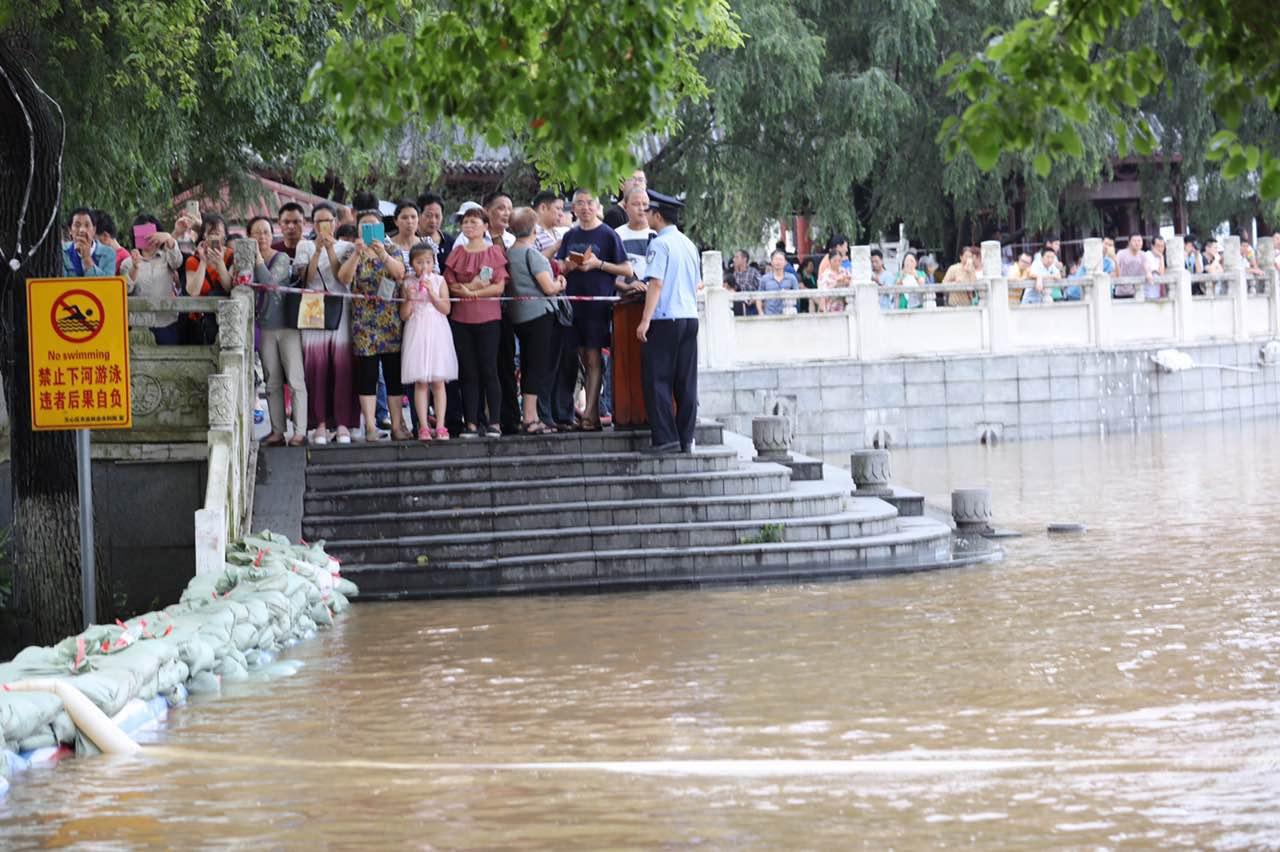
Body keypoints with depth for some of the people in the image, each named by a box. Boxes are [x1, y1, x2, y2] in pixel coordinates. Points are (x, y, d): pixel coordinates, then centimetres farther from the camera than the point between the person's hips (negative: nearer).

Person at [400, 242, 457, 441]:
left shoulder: (439, 281, 4)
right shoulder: (407, 284, 4)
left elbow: (446, 309, -2)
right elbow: (404, 315, 3)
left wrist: (432, 294, -13)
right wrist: (409, 299, -13)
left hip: (437, 332, 0)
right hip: (416, 333, 0)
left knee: (438, 382, -1)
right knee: (420, 383, -3)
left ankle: (440, 426, 0)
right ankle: (423, 427, -1)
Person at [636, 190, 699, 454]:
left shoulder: (660, 244, -9)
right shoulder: (689, 245, 15)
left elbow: (657, 283, -16)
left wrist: (646, 320, -17)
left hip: (666, 318, -7)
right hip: (690, 316, 8)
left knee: (657, 380, -4)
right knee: (686, 382, 7)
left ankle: (665, 437, -9)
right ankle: (686, 439, 8)